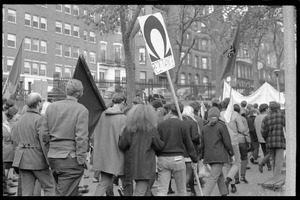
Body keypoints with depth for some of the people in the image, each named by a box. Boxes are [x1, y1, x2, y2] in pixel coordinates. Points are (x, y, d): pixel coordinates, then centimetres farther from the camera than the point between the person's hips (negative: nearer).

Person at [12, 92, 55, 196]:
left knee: (26, 191, 9)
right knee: (49, 187, 6)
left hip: (22, 158, 7)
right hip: (37, 158, -6)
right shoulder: (39, 119, -12)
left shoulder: (21, 118, 9)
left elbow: (15, 136, 13)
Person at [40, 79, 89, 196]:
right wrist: (81, 160, -9)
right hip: (71, 159, -6)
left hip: (53, 157, 6)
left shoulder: (51, 107, 6)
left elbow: (44, 134, 7)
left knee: (60, 191, 20)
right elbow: (81, 138, -15)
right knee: (67, 193, 1)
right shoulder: (82, 110, -11)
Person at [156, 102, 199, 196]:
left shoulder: (161, 124, 0)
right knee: (181, 190, 12)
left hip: (162, 159, 1)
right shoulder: (182, 124, -4)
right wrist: (195, 159, 10)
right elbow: (188, 144, 0)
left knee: (161, 190, 3)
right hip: (177, 158, -1)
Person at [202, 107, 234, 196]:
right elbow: (227, 142, -7)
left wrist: (203, 157, 18)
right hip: (219, 155, -6)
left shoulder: (205, 127, 8)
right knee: (214, 177, -8)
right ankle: (205, 194, -17)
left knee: (220, 175, 21)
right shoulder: (221, 126, -6)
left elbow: (202, 143, 11)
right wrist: (231, 153, 4)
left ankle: (224, 193, 29)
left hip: (208, 156, 6)